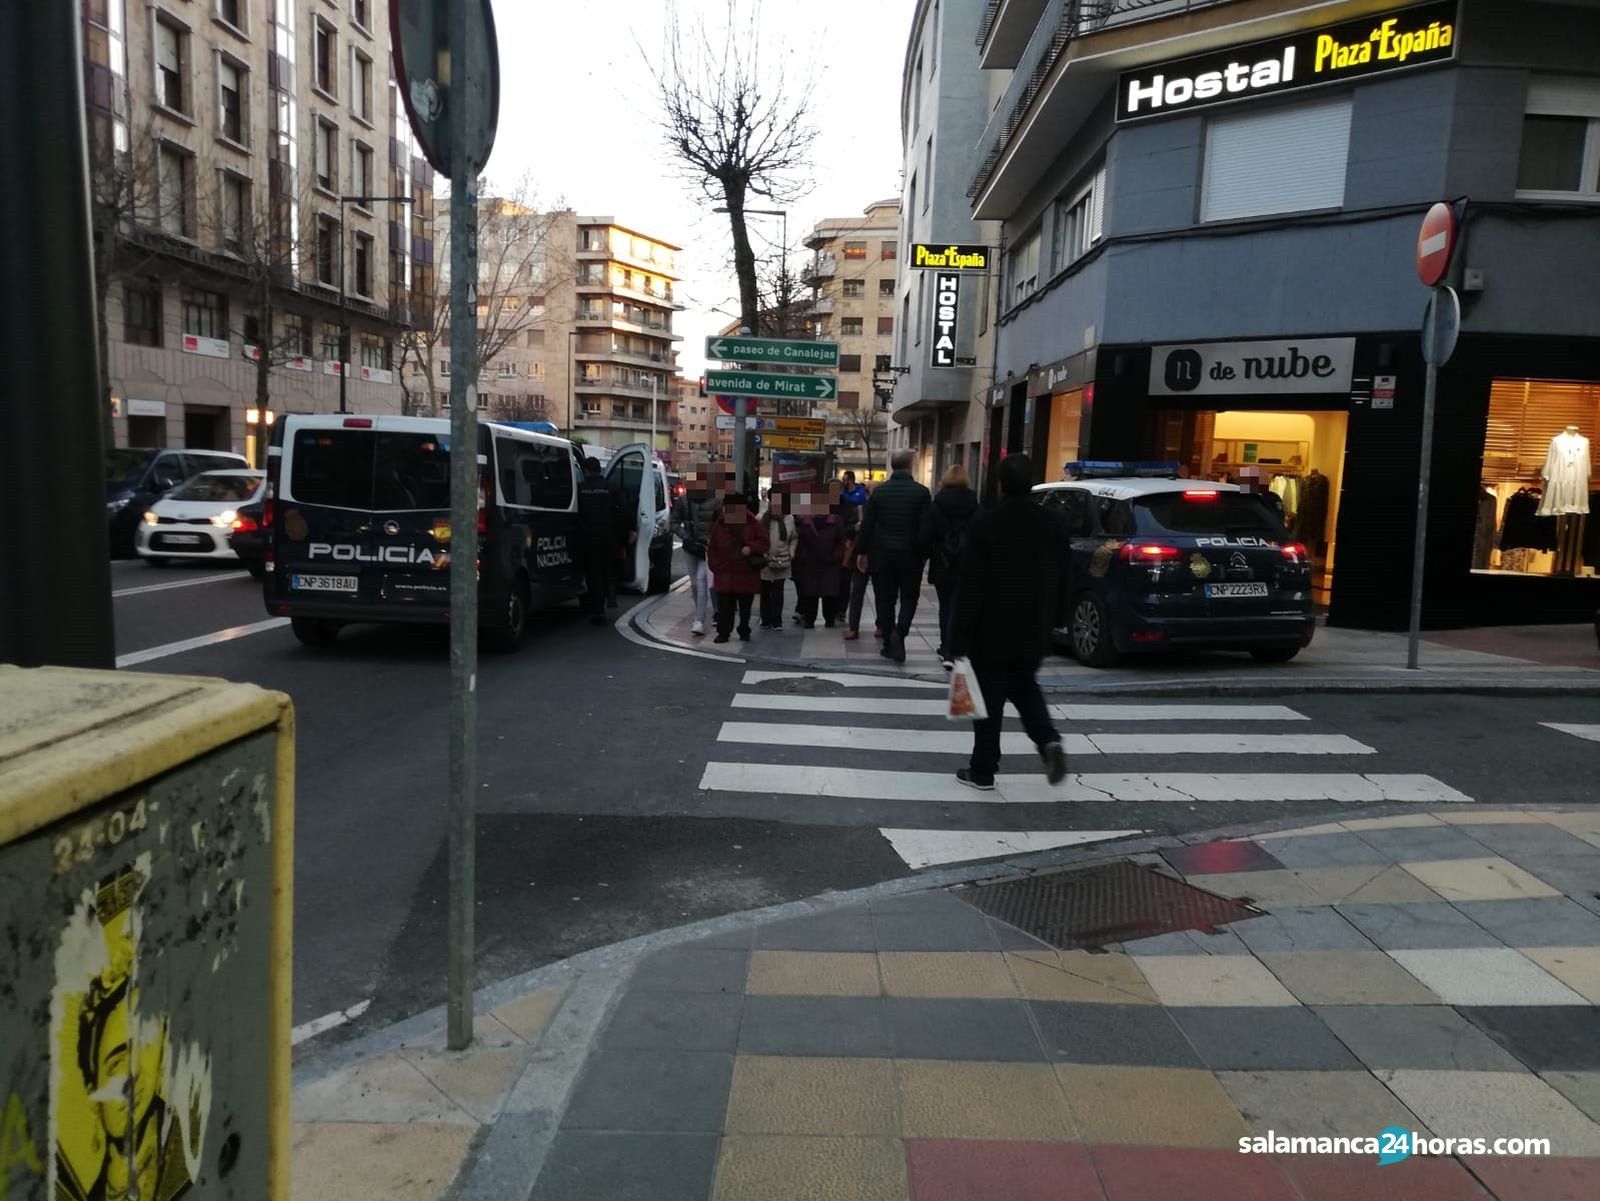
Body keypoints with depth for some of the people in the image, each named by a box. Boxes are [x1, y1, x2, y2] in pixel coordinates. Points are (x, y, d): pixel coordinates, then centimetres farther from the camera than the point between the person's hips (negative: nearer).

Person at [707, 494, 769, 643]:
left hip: (747, 575, -1)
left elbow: (763, 542, 0)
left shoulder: (753, 524, 0)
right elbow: (711, 549, 10)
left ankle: (744, 632, 23)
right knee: (724, 607, 1)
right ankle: (723, 632, 11)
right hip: (724, 574, 1)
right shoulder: (718, 526, 4)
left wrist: (751, 548, -19)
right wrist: (716, 566, 1)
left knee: (745, 607, 10)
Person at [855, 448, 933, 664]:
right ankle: (899, 632, -11)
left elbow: (867, 524, -1)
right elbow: (926, 528, -9)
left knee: (885, 600, 10)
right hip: (910, 556, -1)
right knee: (909, 598, 12)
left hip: (882, 555, 2)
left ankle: (889, 644, 13)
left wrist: (862, 551, 8)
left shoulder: (879, 491, -2)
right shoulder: (922, 492, -7)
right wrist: (922, 554, 2)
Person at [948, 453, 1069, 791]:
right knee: (1024, 686, 24)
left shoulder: (984, 524, -15)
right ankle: (1049, 741, 2)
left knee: (990, 699, 7)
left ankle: (982, 771, 15)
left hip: (993, 630, -4)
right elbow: (1061, 579, 6)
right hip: (1035, 630, 4)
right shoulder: (1053, 523, 0)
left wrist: (959, 640, -12)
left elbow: (971, 587, -16)